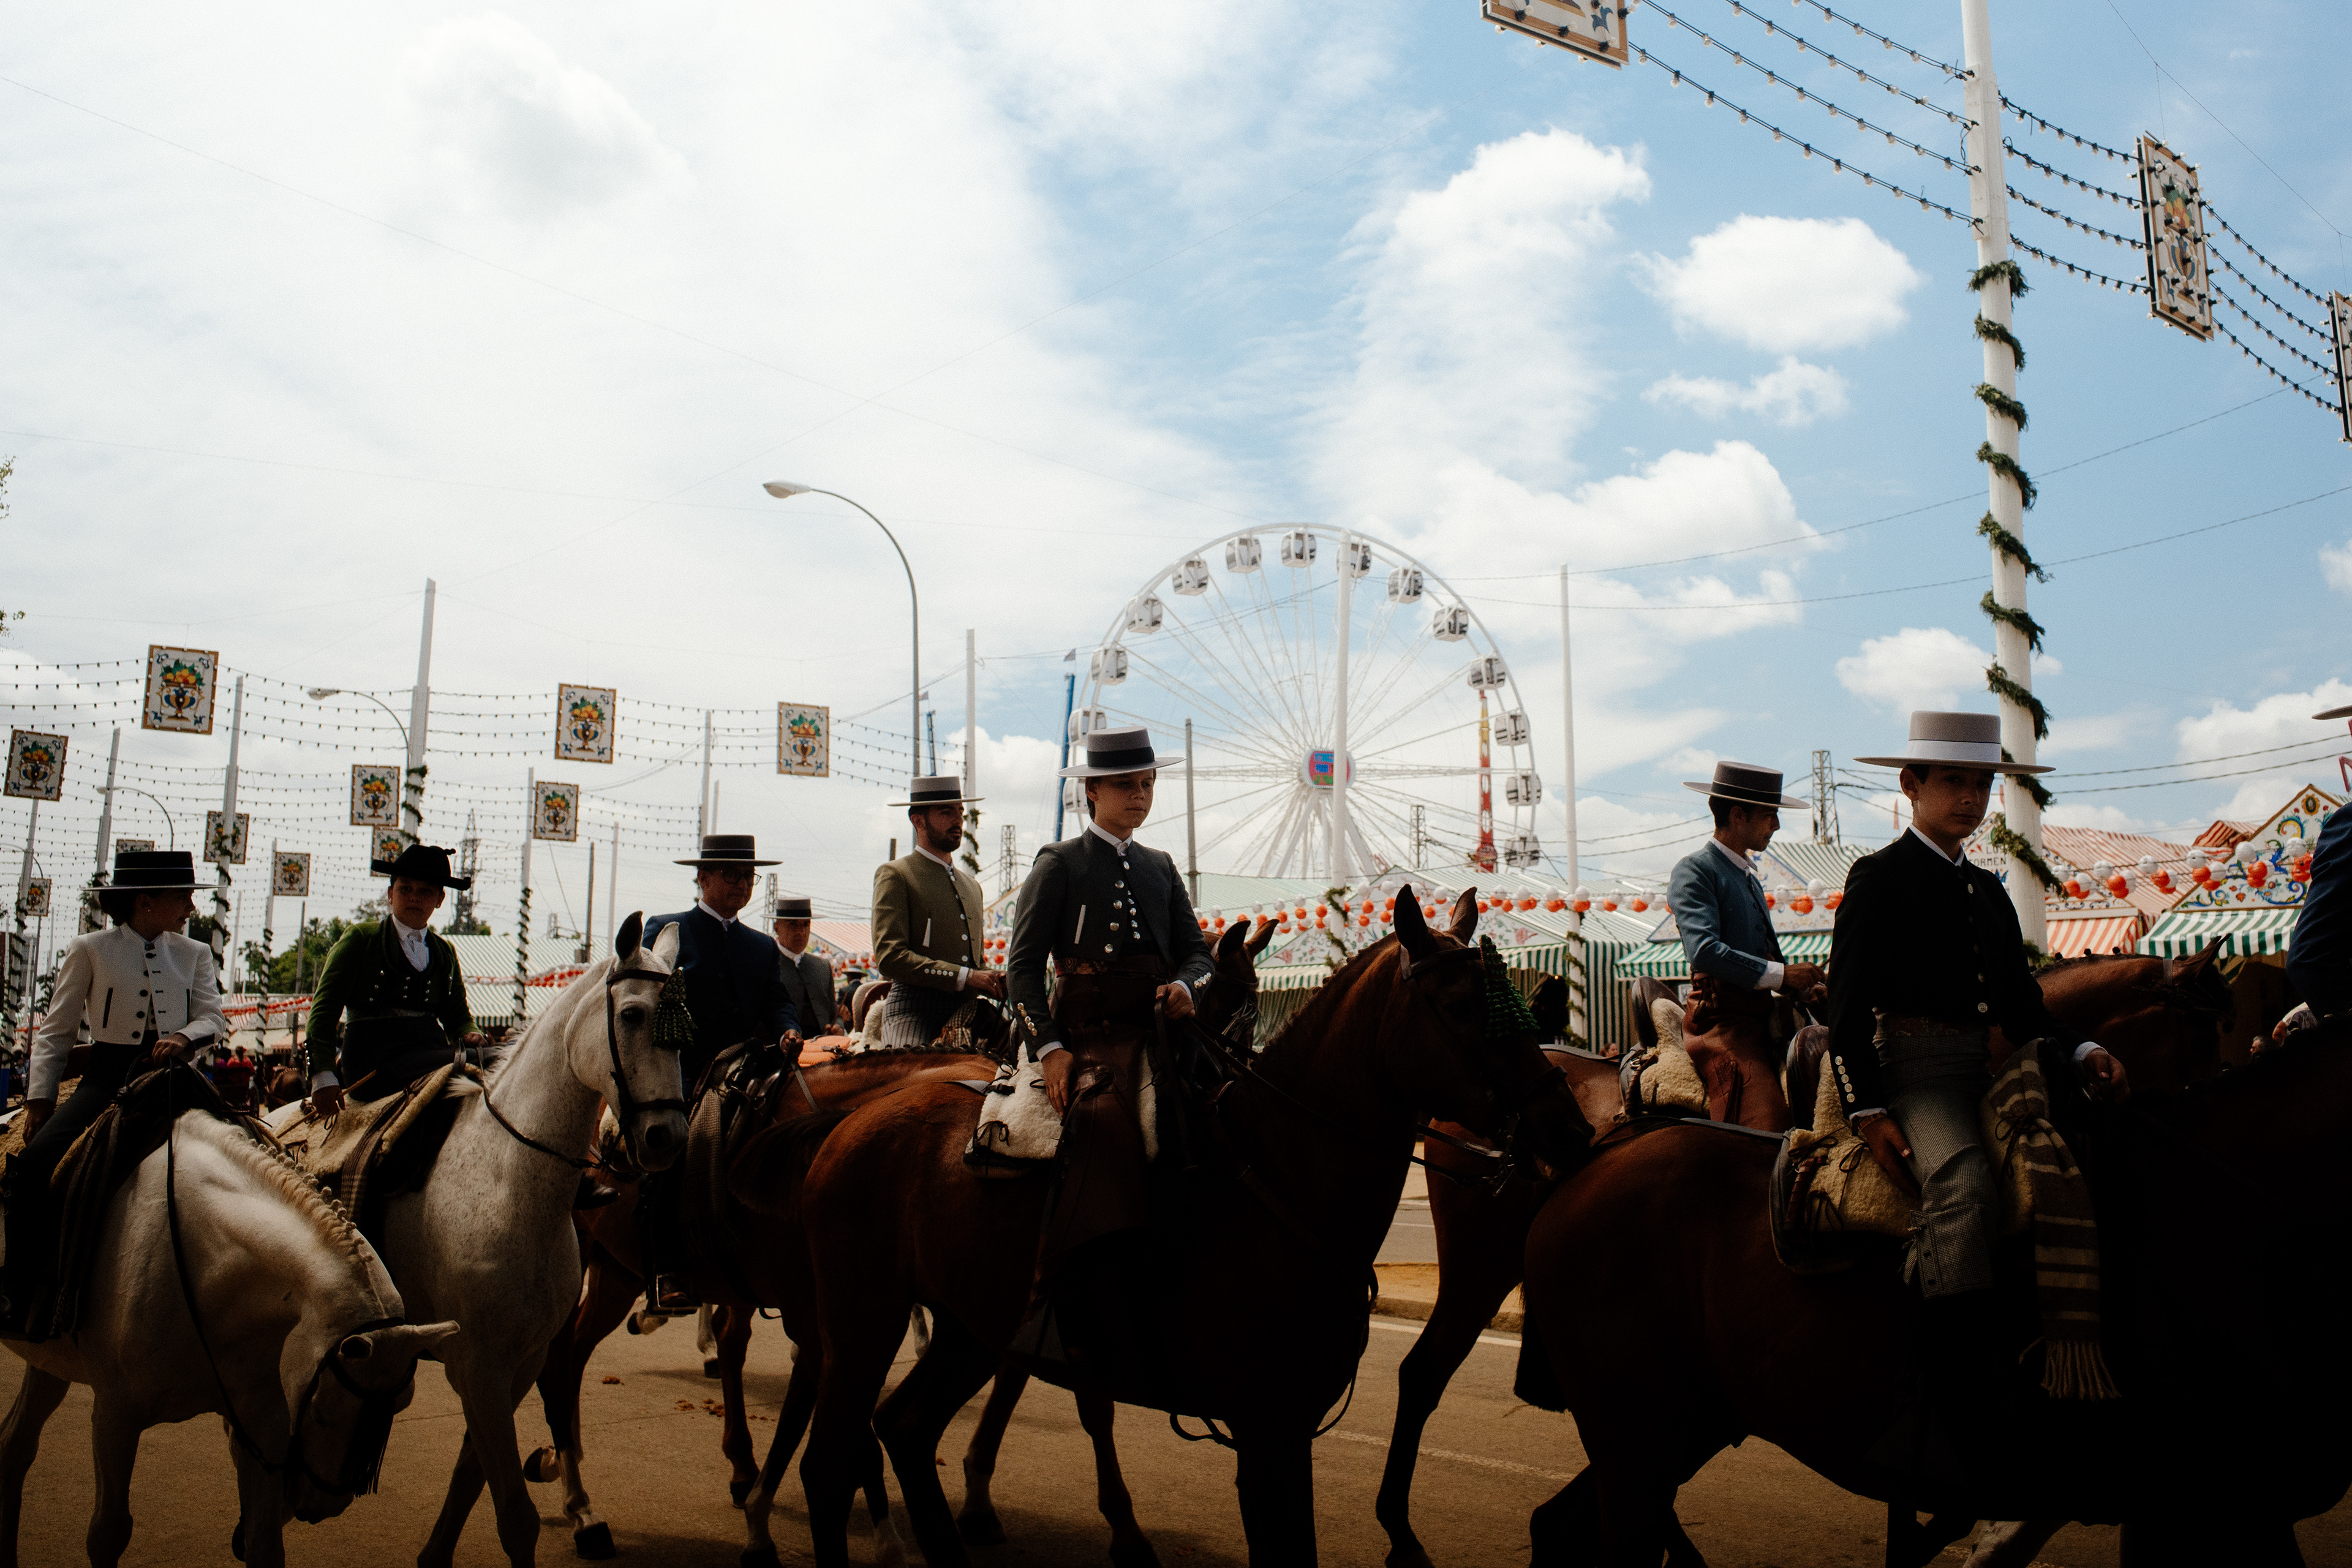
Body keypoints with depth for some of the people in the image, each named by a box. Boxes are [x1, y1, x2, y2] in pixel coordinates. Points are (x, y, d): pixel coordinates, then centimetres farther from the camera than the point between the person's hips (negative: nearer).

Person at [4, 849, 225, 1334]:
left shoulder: (194, 954, 13)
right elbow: (55, 1031, 7)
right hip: (108, 1076, -2)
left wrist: (184, 1035, -18)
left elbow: (212, 1017, 5)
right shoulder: (90, 950, 5)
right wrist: (39, 1097, -1)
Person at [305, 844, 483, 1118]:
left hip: (431, 1048, 5)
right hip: (372, 1061, -5)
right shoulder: (361, 939, 9)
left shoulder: (445, 952, 22)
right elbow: (324, 1009, 2)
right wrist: (323, 1076, -12)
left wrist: (469, 1034, -4)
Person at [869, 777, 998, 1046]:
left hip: (966, 1014, 6)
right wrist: (964, 977, -14)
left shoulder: (971, 885, 25)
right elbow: (889, 959, -10)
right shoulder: (894, 875, 2)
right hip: (914, 1013, -6)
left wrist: (997, 982, 6)